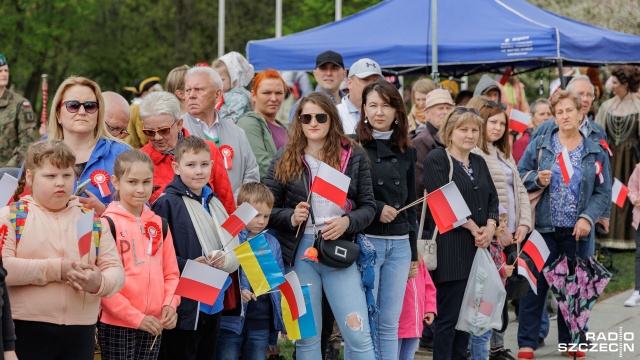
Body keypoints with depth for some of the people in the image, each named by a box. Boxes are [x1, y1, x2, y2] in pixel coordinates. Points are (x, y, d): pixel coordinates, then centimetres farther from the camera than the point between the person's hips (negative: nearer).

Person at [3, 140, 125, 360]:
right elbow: (4, 267, -12)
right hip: (27, 330, -4)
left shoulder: (93, 221, 13)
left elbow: (115, 270, 7)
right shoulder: (11, 216, 2)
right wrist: (56, 270, -16)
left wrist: (99, 282, -17)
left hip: (80, 332, 4)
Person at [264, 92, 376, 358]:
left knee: (359, 336, -4)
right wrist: (291, 217, -14)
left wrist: (347, 222, -15)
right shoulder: (285, 159, 4)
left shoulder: (353, 156, 3)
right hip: (300, 251, 1)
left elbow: (368, 206, 4)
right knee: (306, 337, 7)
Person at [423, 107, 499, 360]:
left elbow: (492, 199, 13)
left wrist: (490, 227, -6)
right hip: (450, 249, -7)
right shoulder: (437, 159, -5)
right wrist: (474, 228, -12)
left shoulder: (478, 162, 17)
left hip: (477, 248, 7)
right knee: (448, 316, -6)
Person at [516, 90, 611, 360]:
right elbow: (519, 175, 6)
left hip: (577, 231, 1)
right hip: (543, 227, -1)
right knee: (535, 285, -2)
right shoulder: (539, 145, 3)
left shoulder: (595, 152, 6)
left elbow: (603, 192, 4)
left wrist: (588, 218, -10)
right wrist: (537, 179, -14)